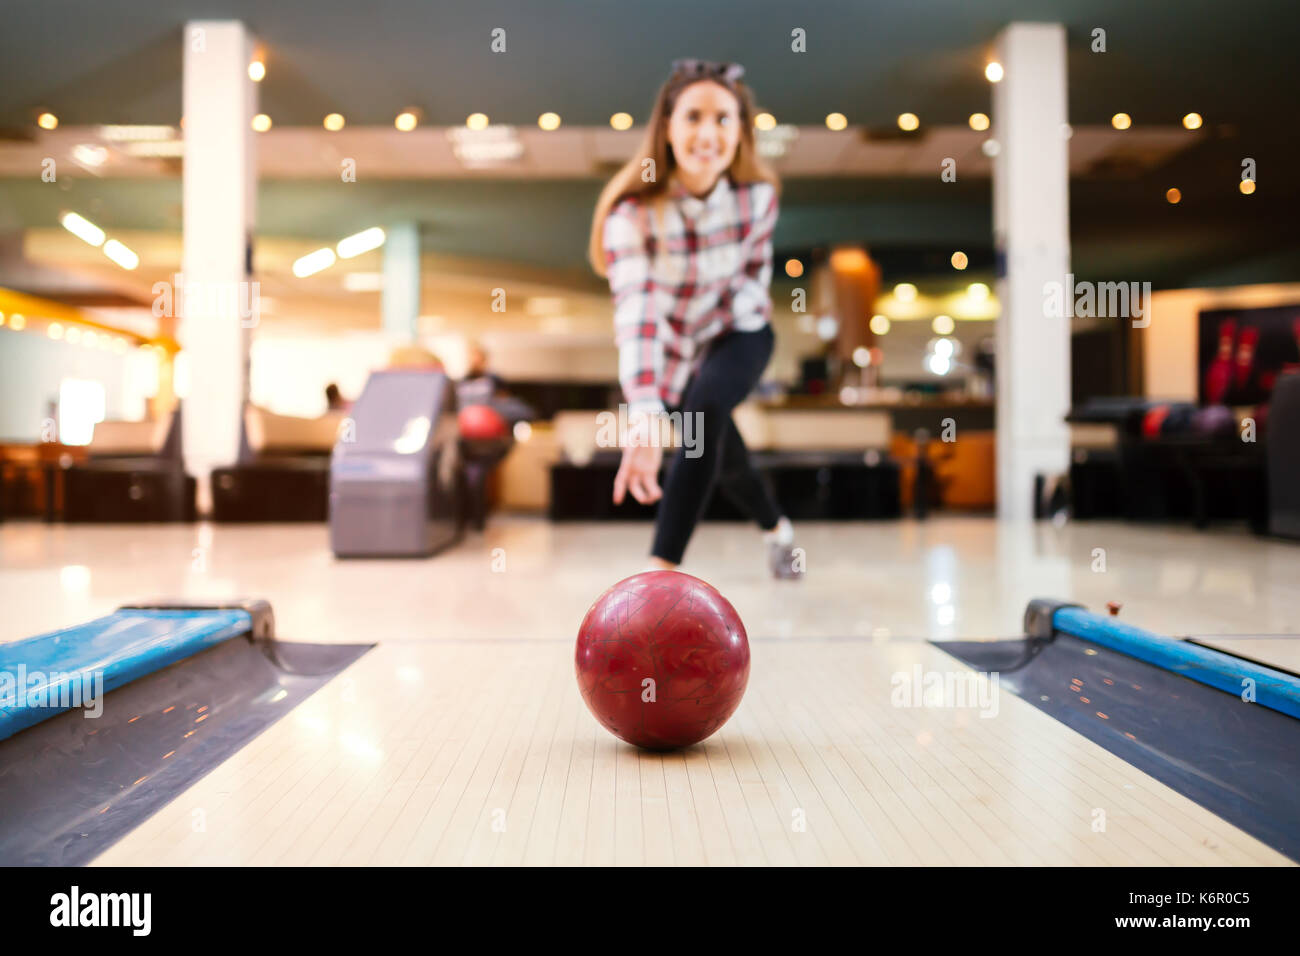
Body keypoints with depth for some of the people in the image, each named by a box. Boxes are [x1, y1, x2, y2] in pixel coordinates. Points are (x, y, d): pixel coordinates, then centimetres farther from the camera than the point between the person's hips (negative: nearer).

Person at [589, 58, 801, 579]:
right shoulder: (634, 211, -33)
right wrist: (645, 415, -59)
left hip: (738, 332, 0)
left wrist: (742, 308, -13)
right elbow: (635, 309, -47)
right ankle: (777, 529, 52)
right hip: (674, 346, 0)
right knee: (724, 458, 17)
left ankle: (662, 571, -29)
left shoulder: (757, 193, -23)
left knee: (704, 410, -32)